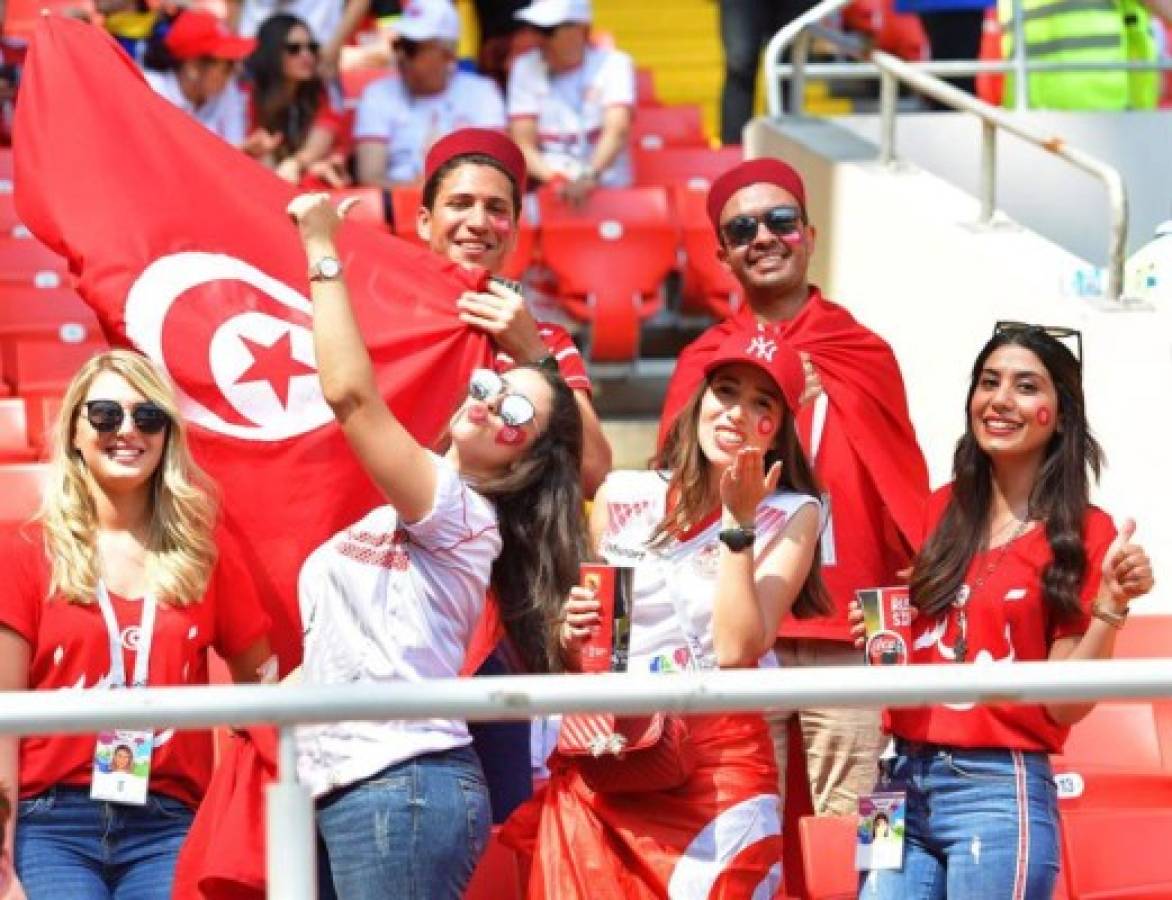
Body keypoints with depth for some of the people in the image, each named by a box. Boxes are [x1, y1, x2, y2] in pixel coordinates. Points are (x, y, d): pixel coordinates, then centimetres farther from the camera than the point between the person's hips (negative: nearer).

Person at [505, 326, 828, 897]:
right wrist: (571, 633, -5)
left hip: (718, 769, -2)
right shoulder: (621, 497, 8)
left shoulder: (790, 517, 0)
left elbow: (737, 651, -13)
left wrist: (739, 523, -13)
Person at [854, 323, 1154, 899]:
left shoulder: (1085, 534, -3)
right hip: (902, 781, 5)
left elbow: (1065, 704, -9)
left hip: (1000, 791, -5)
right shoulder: (941, 511, 10)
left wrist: (1111, 603, -21)